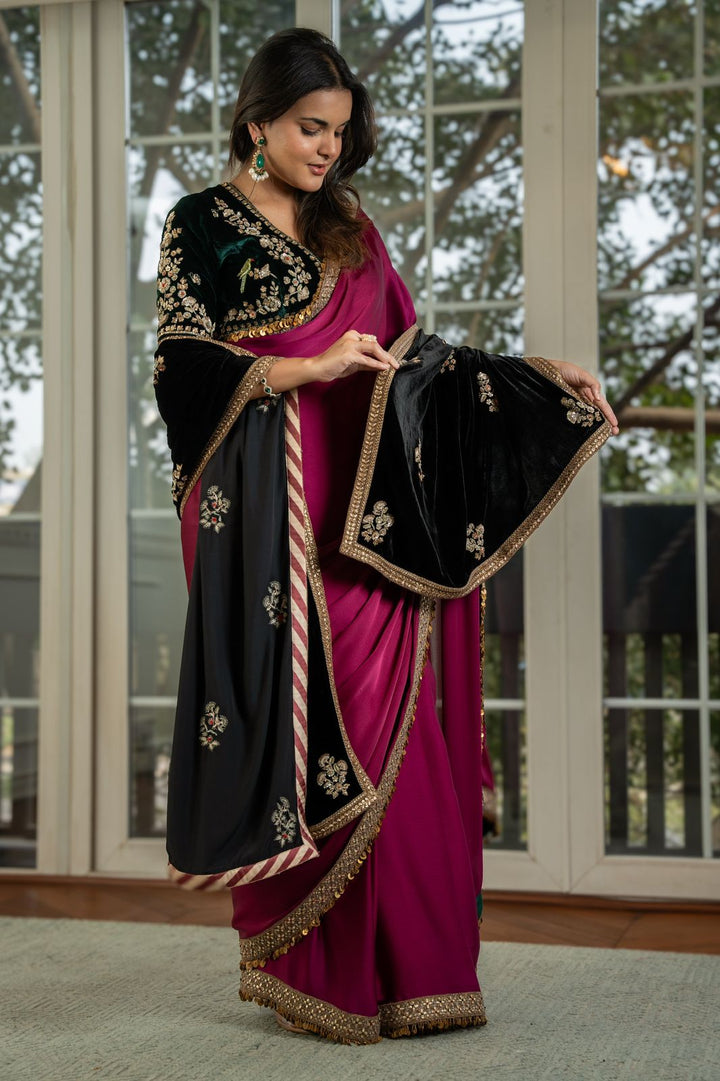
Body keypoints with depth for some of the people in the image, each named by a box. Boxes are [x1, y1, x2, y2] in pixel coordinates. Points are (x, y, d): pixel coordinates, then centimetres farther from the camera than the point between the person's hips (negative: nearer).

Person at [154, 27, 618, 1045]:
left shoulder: (348, 228, 19)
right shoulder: (201, 225, 5)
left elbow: (412, 350, 19)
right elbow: (183, 360, -5)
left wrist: (538, 376, 10)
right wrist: (309, 369, -16)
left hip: (363, 512, 4)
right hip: (267, 509, -4)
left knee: (383, 723, -1)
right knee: (296, 718, -7)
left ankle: (396, 967, 5)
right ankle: (304, 966, 3)